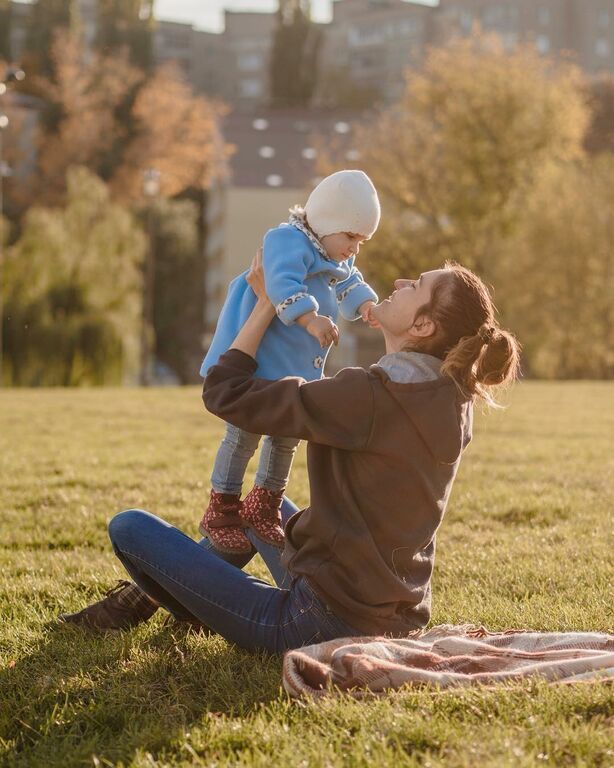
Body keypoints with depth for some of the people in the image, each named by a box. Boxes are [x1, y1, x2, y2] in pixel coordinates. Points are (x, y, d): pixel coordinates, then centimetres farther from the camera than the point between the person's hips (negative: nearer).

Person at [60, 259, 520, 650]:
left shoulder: (367, 396, -24)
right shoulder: (454, 404, 0)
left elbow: (225, 393, -14)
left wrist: (267, 303, -4)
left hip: (323, 622, -9)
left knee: (129, 527, 4)